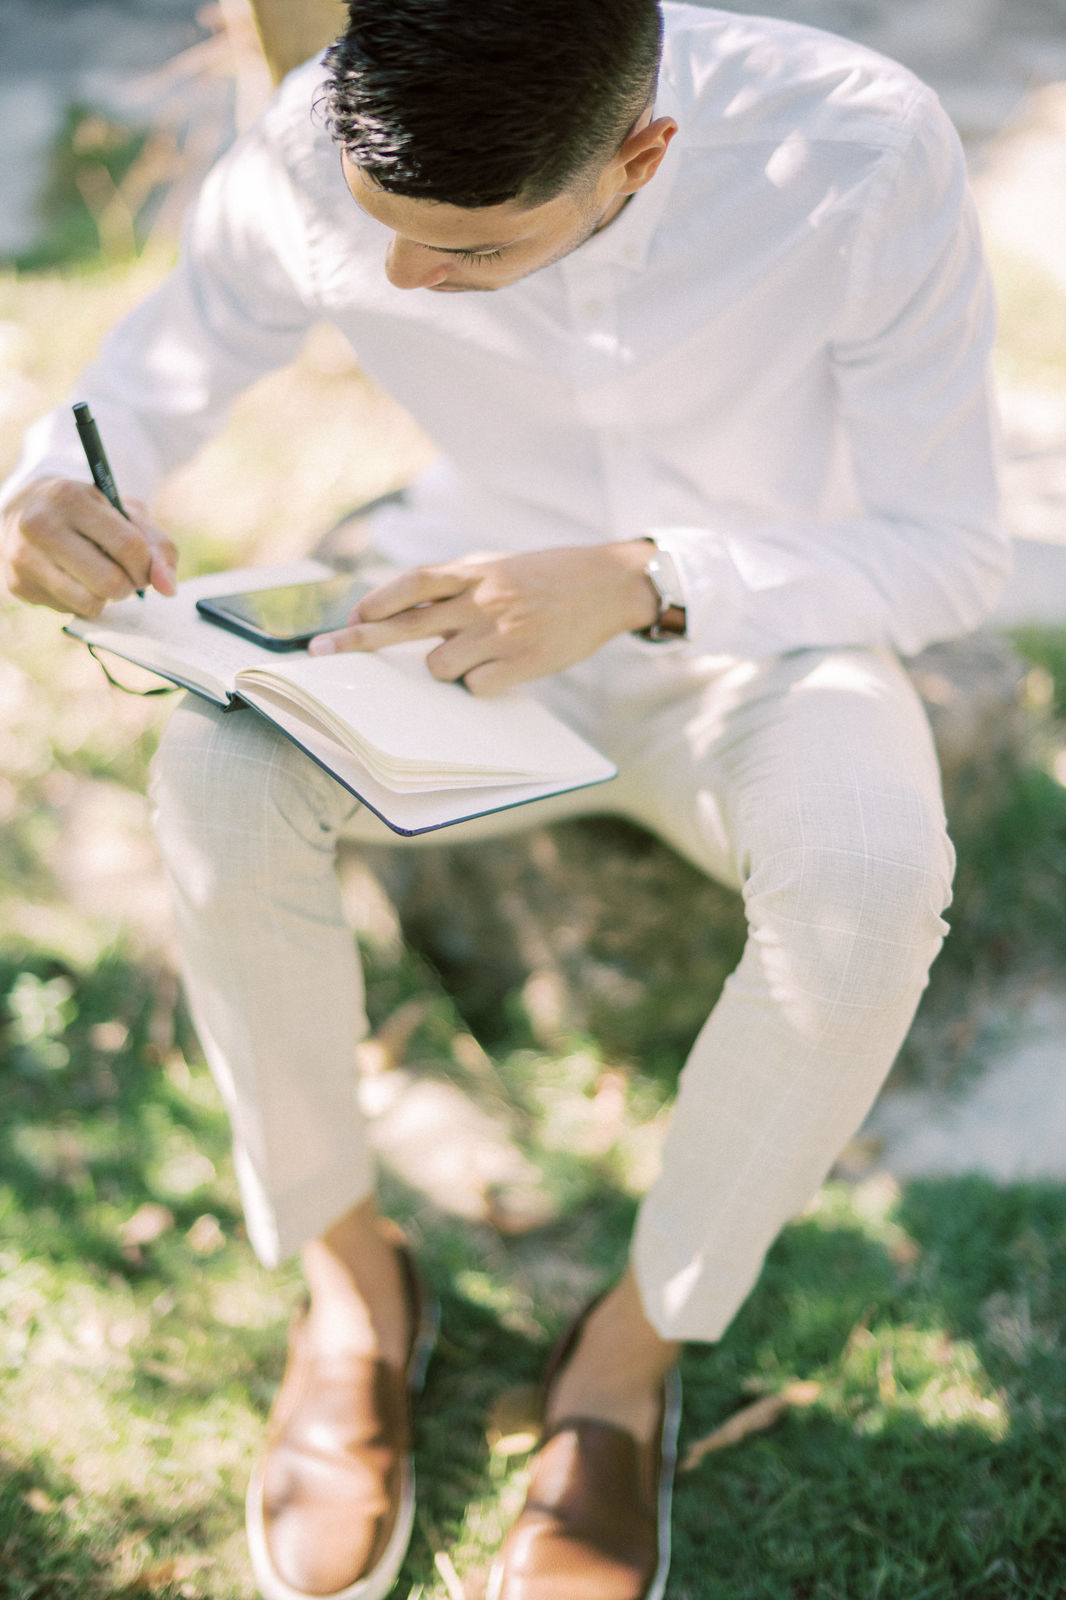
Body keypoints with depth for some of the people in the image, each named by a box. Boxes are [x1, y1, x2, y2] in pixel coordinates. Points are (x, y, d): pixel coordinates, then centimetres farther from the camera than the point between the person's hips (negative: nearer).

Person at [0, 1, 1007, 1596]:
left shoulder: (866, 152, -26)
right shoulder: (322, 145, -20)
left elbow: (952, 549, -20)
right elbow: (166, 370, -2)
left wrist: (641, 581, -35)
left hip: (760, 637, -1)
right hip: (484, 610, 2)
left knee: (870, 882, -35)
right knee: (214, 787, -28)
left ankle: (636, 1343, -8)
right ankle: (351, 1270, -3)